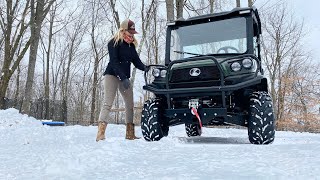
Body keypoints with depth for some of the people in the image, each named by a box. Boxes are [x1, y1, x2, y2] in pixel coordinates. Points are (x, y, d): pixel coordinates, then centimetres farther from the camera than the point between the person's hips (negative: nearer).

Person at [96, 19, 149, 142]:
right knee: (108, 103, -16)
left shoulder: (131, 45, 13)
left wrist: (145, 68, -14)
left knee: (130, 104, 6)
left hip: (125, 77, 7)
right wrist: (123, 78, -27)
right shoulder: (114, 43, -8)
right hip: (111, 75, -7)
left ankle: (130, 134, 13)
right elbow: (114, 62, -18)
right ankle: (100, 134, -22)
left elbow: (136, 61, 8)